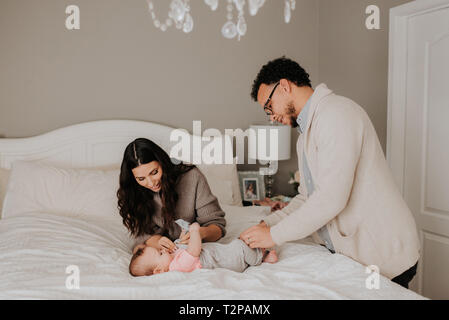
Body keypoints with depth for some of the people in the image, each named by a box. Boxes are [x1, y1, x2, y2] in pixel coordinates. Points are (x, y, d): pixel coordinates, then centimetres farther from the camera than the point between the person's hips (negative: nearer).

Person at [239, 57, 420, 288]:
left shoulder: (337, 113, -18)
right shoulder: (305, 133, 15)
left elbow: (331, 199, -26)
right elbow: (307, 198, 16)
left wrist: (275, 235, -17)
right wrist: (268, 223, 2)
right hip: (344, 252, 8)